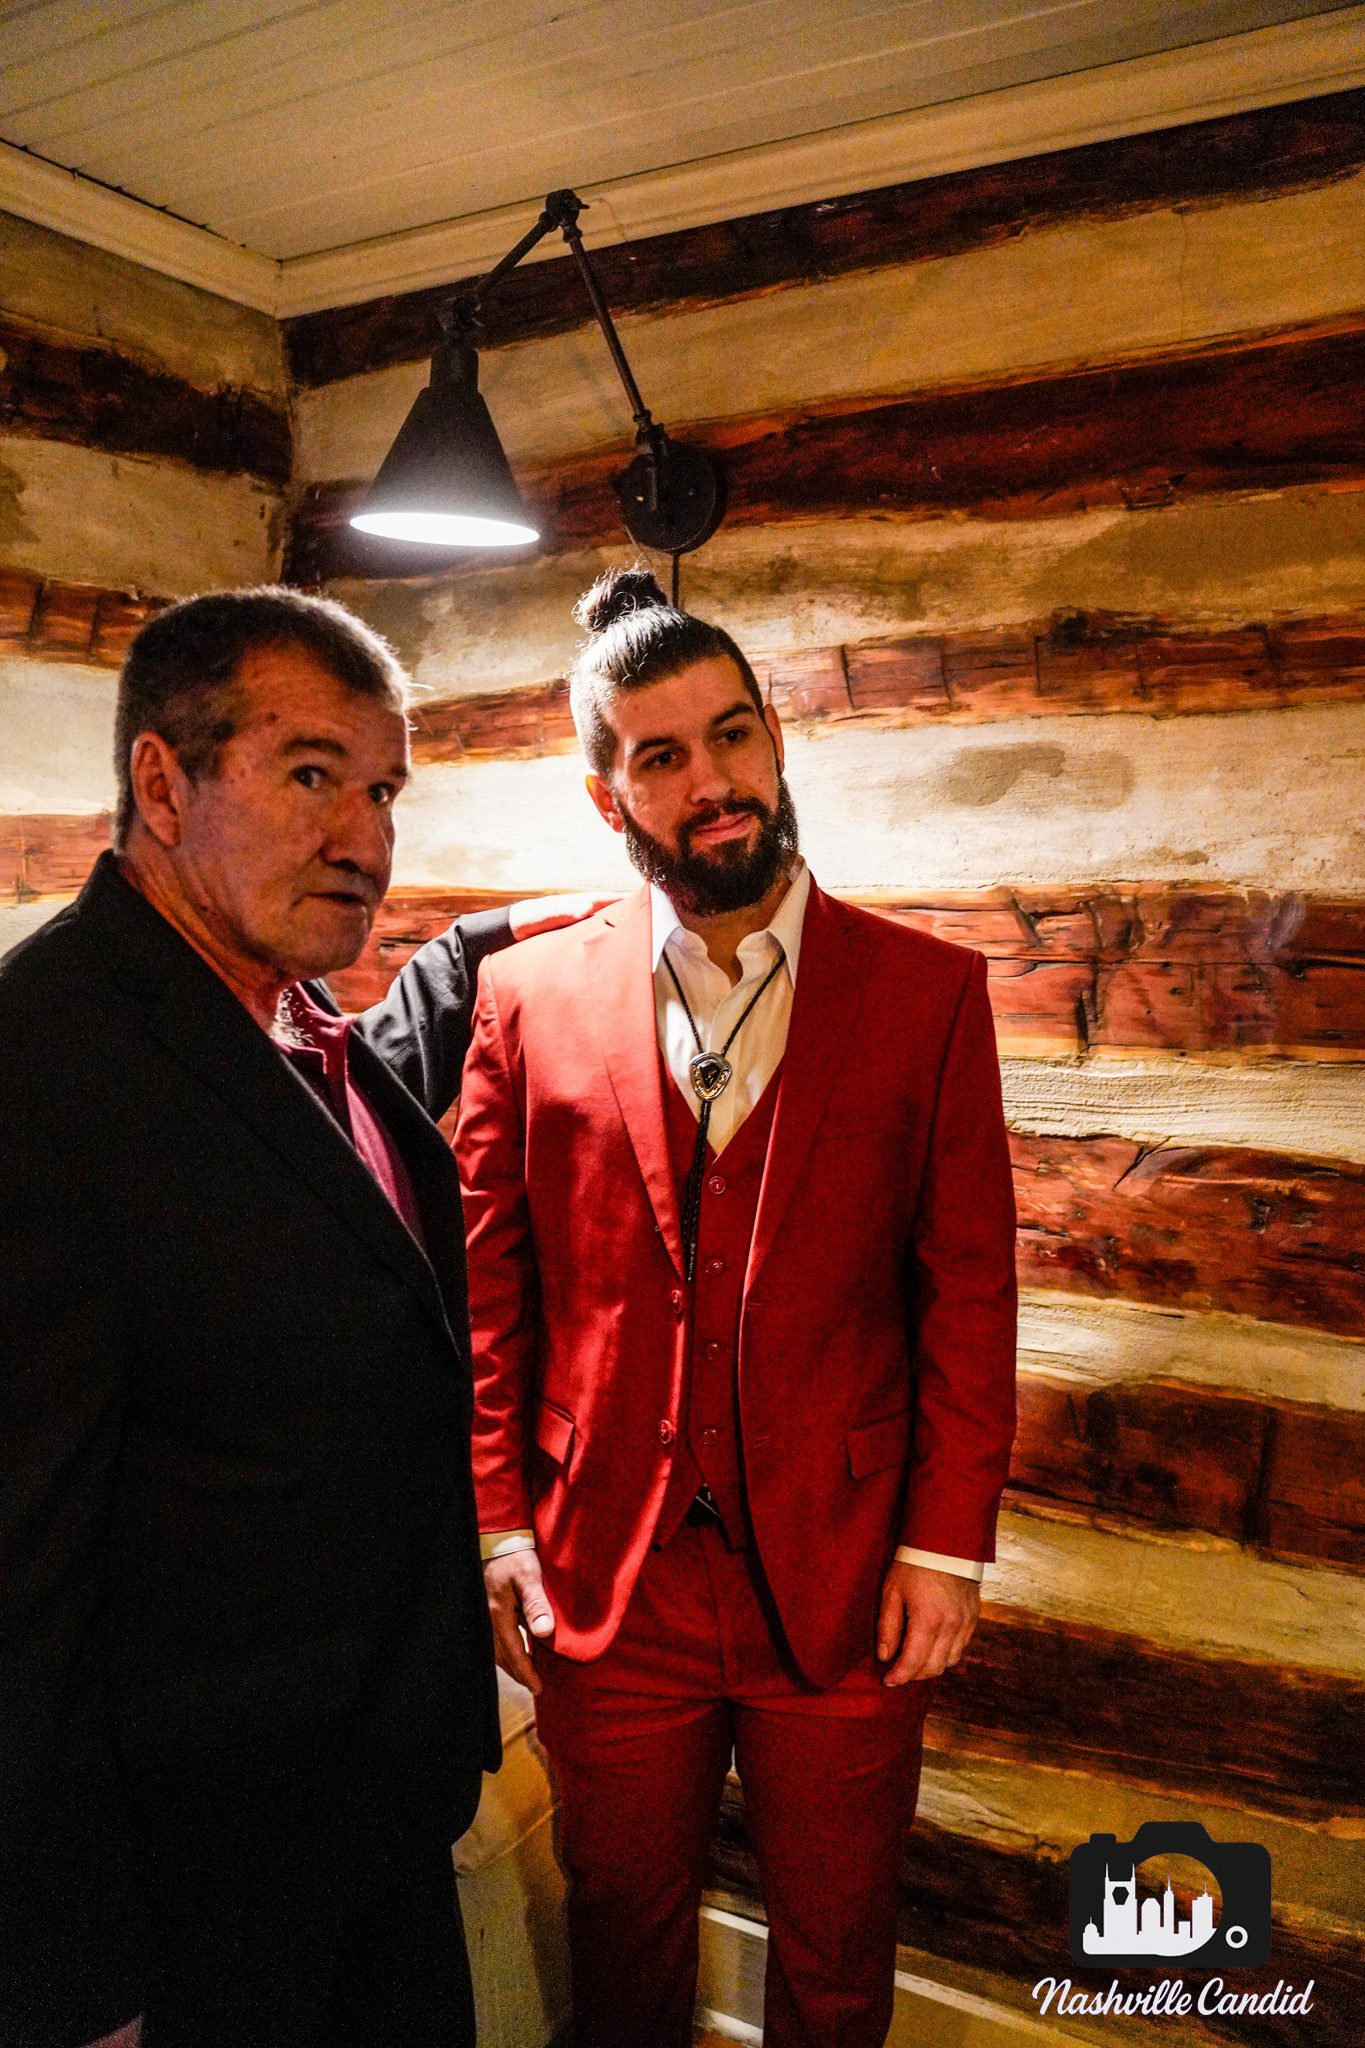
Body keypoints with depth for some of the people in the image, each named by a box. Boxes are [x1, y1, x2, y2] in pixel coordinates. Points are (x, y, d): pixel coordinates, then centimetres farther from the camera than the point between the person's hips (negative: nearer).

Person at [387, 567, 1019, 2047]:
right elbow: (489, 1294, 0)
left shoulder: (927, 992, -5)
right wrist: (499, 1529, -2)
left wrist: (946, 1542, -6)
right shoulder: (529, 998, -3)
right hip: (607, 1585, 1)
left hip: (846, 1590, 0)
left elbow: (971, 1289, -4)